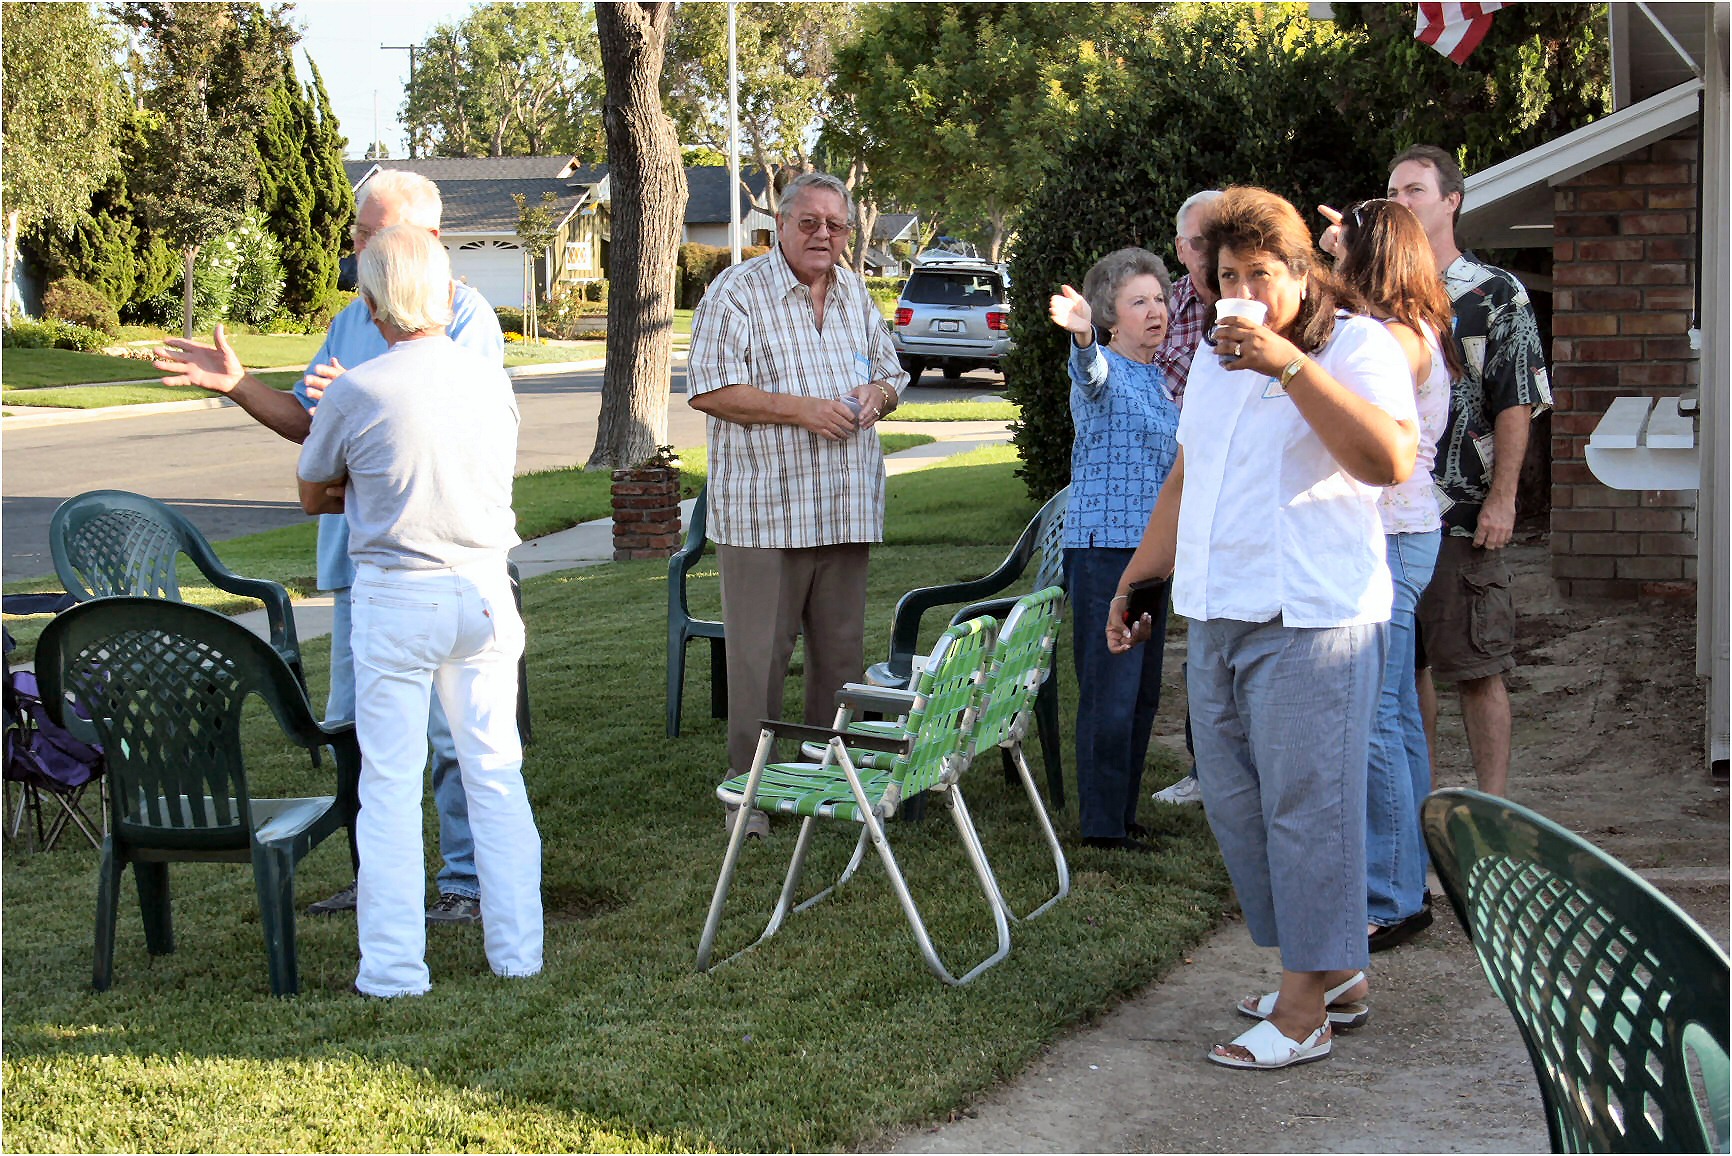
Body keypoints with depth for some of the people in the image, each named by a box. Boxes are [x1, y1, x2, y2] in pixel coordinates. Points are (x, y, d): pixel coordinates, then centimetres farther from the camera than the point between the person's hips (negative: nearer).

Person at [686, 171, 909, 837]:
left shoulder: (855, 295, 16)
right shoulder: (737, 293, -5)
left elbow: (890, 375, 26)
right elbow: (708, 391, -12)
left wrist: (875, 395, 1)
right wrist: (801, 410, -17)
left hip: (846, 509, 6)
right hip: (763, 512, -6)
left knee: (842, 652, 10)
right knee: (758, 655, -4)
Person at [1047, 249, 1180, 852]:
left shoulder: (1158, 380, 15)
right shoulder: (1103, 372, -9)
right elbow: (1091, 373, -35)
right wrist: (1082, 336, -57)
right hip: (1105, 548, -8)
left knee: (1143, 692, 12)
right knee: (1111, 689, -8)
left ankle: (1122, 813, 21)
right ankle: (1102, 824, -3)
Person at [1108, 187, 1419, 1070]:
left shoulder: (1358, 346, -6)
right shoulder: (1215, 362, 19)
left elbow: (1390, 460, -23)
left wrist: (1290, 366, -25)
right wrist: (1132, 584, 27)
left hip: (1311, 622, -8)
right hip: (1217, 619, 8)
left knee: (1304, 807, -6)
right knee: (1232, 801, 11)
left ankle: (1304, 1009, 1)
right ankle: (1335, 972, 24)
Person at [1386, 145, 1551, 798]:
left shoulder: (1497, 295, -1)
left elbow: (1517, 405, -6)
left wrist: (1502, 499, -13)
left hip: (1463, 516, -5)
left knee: (1476, 667, -3)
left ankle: (1493, 807, 4)